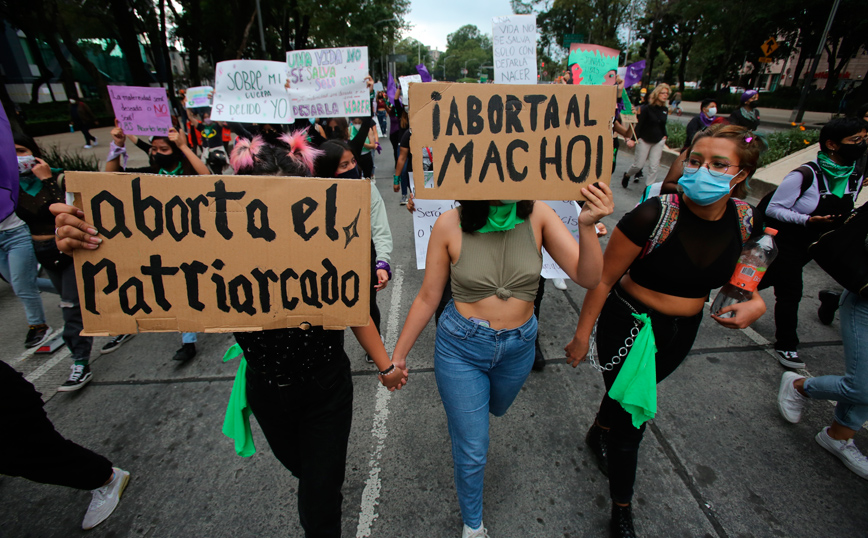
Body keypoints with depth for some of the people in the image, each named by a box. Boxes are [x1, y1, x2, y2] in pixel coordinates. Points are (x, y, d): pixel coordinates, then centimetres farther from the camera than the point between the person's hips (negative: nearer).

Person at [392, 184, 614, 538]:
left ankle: (464, 406, 71)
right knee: (471, 451, 11)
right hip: (461, 348, -2)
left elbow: (588, 277, -18)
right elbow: (428, 298, -8)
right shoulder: (450, 225, -18)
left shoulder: (537, 217, -13)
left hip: (518, 348, 3)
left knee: (493, 409, 33)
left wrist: (587, 225, -36)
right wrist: (398, 354, -1)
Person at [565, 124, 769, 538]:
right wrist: (582, 335, -14)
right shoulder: (653, 216, -27)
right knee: (631, 416, 5)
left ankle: (599, 433, 61)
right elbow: (603, 279, -20)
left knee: (634, 391, 28)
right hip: (631, 327, -5)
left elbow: (738, 269, 12)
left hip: (683, 331, 6)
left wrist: (754, 302, -9)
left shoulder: (743, 218, -9)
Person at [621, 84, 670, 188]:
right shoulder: (647, 108, -10)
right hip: (644, 140, -5)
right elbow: (639, 124, -13)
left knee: (655, 166, -2)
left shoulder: (664, 110, 6)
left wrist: (664, 136, 7)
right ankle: (627, 176, 30)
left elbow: (663, 125, 18)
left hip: (658, 141, 5)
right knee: (638, 164, 0)